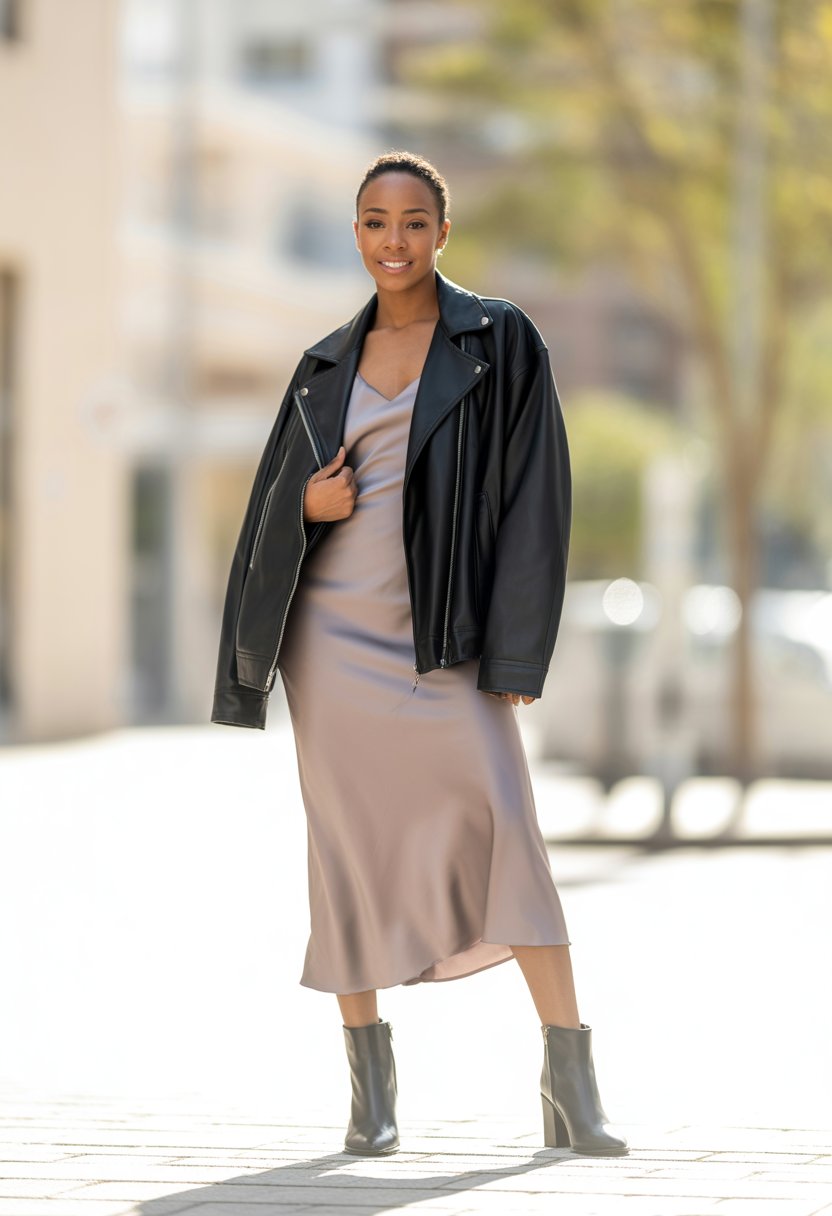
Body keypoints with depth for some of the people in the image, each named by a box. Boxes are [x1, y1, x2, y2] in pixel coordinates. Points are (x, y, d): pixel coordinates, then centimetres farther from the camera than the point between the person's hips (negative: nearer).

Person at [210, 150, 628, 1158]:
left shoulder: (499, 340, 2)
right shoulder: (328, 366, 13)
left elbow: (533, 493, -3)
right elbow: (274, 500, 17)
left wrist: (510, 652, -10)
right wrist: (307, 502, -8)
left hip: (442, 633, -3)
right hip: (333, 627, 3)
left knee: (505, 828, -16)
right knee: (353, 843, 0)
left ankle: (570, 1077, -16)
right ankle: (370, 1083, 9)